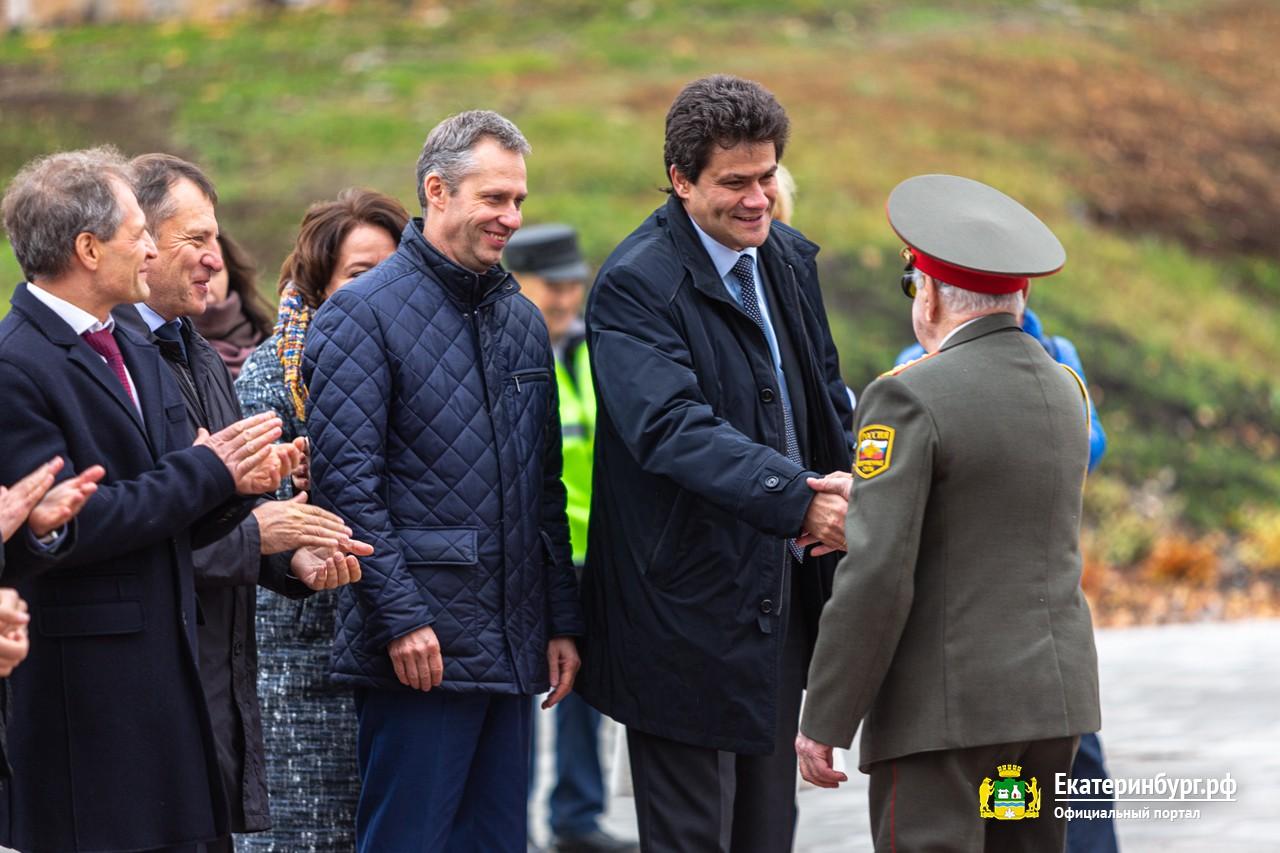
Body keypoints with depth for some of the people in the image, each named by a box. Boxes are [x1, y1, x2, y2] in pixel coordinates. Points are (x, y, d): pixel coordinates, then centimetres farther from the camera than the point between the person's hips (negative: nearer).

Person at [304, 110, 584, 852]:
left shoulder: (523, 320, 16)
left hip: (512, 651, 7)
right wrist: (400, 618, -18)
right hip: (421, 650, -7)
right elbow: (345, 481, -13)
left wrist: (561, 622, 13)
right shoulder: (363, 313, -7)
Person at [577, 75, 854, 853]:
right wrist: (799, 501, -37)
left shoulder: (790, 258, 8)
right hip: (688, 605, -7)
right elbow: (672, 429, -29)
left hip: (784, 586, 7)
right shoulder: (635, 285, -17)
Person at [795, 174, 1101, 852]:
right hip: (1054, 694, 8)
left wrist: (823, 721, -13)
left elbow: (876, 576, -18)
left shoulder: (909, 398, -13)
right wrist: (872, 496, 22)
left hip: (945, 710, -7)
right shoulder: (1064, 392, 10)